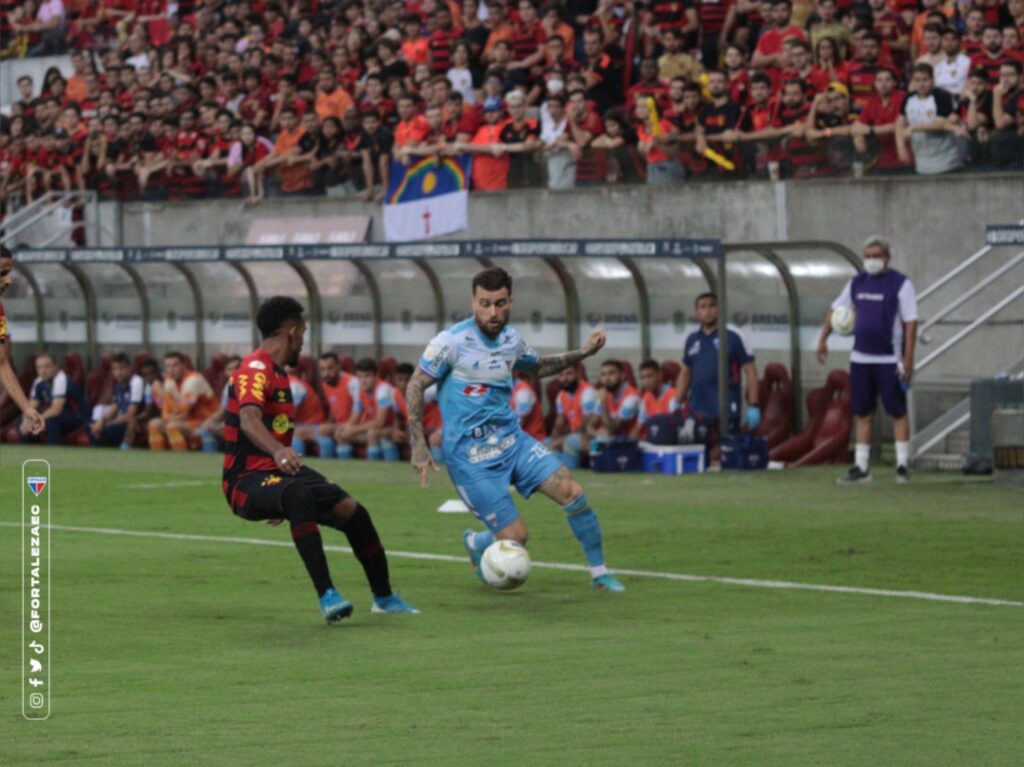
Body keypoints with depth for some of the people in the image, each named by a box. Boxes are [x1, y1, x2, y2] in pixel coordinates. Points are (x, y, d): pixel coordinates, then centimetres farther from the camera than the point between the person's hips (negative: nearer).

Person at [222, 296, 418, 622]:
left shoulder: (277, 373, 18)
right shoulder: (255, 370, -15)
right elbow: (249, 420, -35)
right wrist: (278, 450, -53)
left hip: (277, 473, 10)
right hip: (247, 479, -10)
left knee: (352, 511, 0)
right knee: (298, 494, -39)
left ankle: (384, 598, 19)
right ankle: (327, 597, -44)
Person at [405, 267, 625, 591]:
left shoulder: (511, 339, 4)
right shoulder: (452, 342, -15)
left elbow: (537, 367, 26)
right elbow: (416, 386, -8)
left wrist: (583, 353, 14)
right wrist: (419, 445, -14)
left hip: (511, 439, 6)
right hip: (470, 455, -6)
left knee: (572, 492, -12)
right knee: (515, 537, -10)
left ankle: (599, 573, 5)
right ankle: (475, 544, 27)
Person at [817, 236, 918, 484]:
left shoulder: (901, 284, -5)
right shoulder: (857, 283, 11)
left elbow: (910, 322, -9)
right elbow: (835, 311, 20)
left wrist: (908, 359, -15)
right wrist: (823, 339, 9)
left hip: (890, 360, -5)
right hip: (861, 358, 5)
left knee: (897, 412, -2)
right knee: (863, 414, 6)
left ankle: (903, 465, 3)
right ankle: (861, 468, 10)